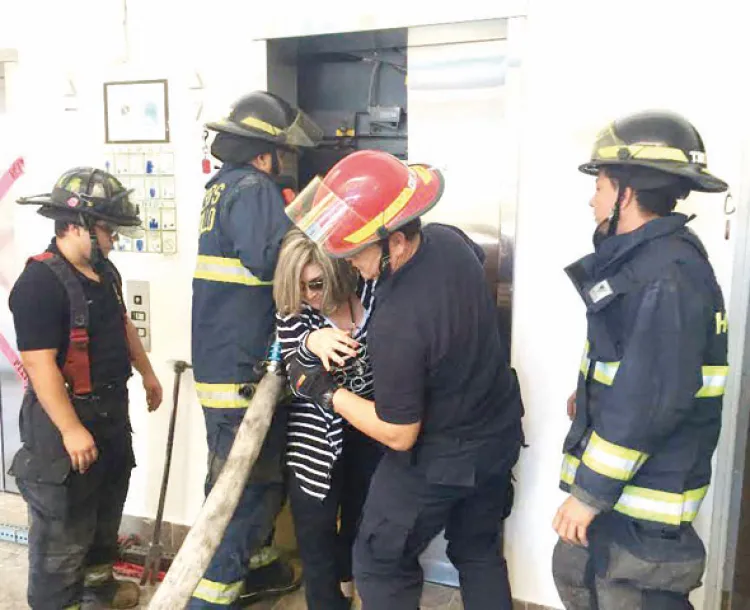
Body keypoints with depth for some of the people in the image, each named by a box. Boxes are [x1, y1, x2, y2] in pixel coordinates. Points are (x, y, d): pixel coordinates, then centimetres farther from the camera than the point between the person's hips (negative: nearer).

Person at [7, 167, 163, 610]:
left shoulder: (104, 271, 5)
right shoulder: (39, 283, -24)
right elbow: (40, 365, -26)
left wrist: (147, 373, 24)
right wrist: (71, 430, -26)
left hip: (111, 407, 10)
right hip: (66, 415, -9)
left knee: (108, 503, 24)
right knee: (65, 524, 4)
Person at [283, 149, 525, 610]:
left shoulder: (397, 325, -36)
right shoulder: (451, 240, -13)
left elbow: (399, 435, -23)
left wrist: (326, 392, -15)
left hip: (441, 459, -7)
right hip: (500, 433, 8)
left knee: (381, 564, 15)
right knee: (480, 554, 25)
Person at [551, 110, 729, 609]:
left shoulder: (667, 278, -23)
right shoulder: (645, 259, 9)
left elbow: (649, 402, -27)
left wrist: (590, 492, -21)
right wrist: (593, 397, 19)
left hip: (643, 494, -10)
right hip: (621, 477, 10)